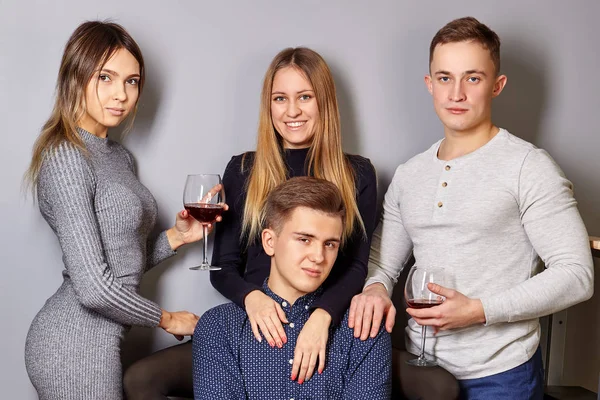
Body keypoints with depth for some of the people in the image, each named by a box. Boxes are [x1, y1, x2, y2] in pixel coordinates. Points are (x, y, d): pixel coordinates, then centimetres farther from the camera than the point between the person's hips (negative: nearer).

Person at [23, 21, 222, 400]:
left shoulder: (120, 155, 10)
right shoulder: (66, 157, -17)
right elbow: (93, 286, -23)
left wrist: (179, 235, -2)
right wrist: (168, 319, -10)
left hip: (102, 339, 8)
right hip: (75, 345, -8)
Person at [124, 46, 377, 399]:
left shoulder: (357, 174, 7)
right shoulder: (243, 170, 10)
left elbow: (357, 266, -1)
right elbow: (223, 267, 8)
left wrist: (322, 316, -23)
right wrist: (252, 297, -16)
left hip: (330, 335, -1)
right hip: (255, 333, 2)